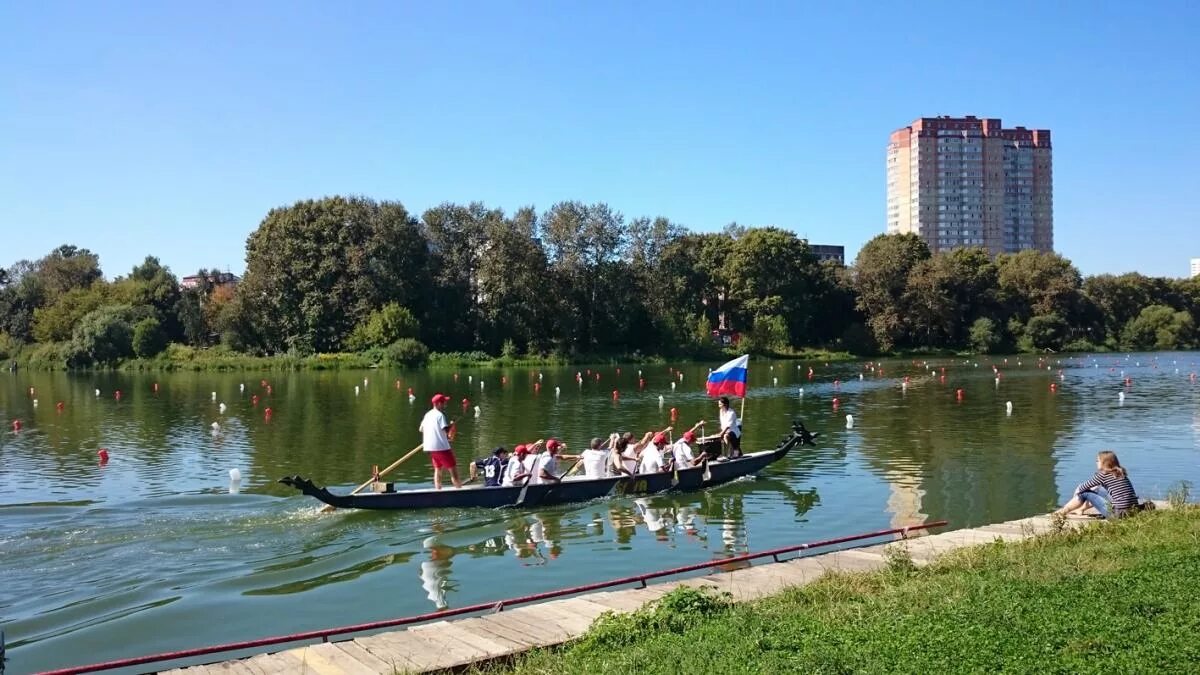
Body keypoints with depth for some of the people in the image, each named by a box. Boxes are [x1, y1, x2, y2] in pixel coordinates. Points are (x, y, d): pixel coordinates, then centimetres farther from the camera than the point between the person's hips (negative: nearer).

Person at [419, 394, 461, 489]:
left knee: (438, 469, 18)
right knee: (453, 469, -2)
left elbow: (421, 429, 20)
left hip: (430, 447, 8)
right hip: (442, 446, -8)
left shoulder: (427, 415, 12)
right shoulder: (440, 415, -13)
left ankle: (438, 491, 15)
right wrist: (451, 425, -2)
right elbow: (446, 430, -23)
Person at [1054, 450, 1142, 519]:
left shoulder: (1103, 474, -9)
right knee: (1098, 489, 23)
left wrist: (1077, 490, 24)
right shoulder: (1120, 473, 12)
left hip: (1118, 513, -7)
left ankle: (1064, 511, 23)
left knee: (1085, 493, 7)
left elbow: (1085, 486, 2)